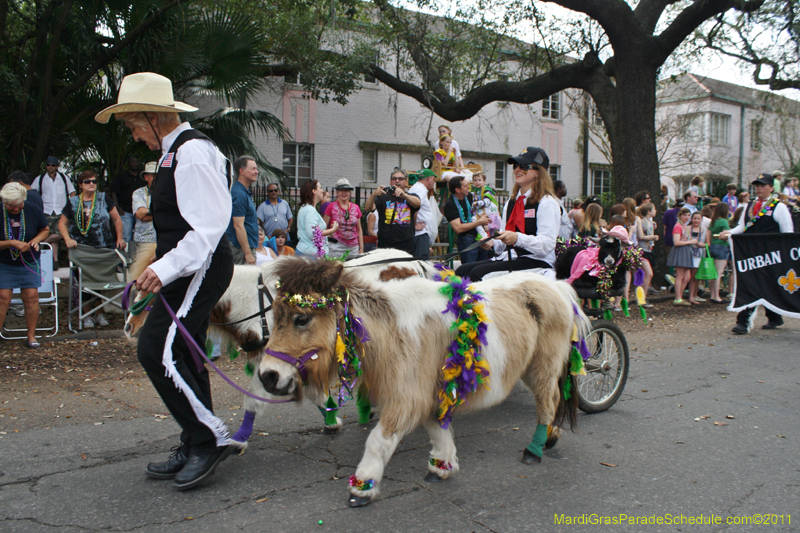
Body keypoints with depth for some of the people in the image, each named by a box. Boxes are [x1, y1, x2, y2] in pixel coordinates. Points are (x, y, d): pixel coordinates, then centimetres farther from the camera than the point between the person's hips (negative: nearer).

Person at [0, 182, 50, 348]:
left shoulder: (32, 209, -6)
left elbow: (45, 230, 7)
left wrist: (36, 240, -12)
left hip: (29, 263, 1)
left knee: (31, 296, -3)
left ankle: (31, 336, 8)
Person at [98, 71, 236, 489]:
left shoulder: (192, 151, -13)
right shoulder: (175, 152, 18)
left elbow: (208, 224, -23)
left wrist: (166, 268, -29)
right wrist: (164, 265, 24)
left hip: (200, 267, -11)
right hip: (189, 268, 11)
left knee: (157, 349, -14)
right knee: (180, 355, 12)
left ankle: (210, 437, -3)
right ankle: (195, 447, 22)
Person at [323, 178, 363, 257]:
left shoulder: (355, 208, 10)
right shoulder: (331, 207, 1)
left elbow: (359, 230, 15)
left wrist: (361, 248, 11)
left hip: (353, 247, 3)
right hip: (336, 246, -3)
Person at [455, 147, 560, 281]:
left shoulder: (547, 203, -5)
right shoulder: (511, 202, 21)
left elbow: (547, 244, -16)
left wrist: (517, 238, -29)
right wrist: (492, 242, 2)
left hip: (536, 262, -8)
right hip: (510, 258, 8)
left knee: (478, 273, -27)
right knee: (462, 270, -13)